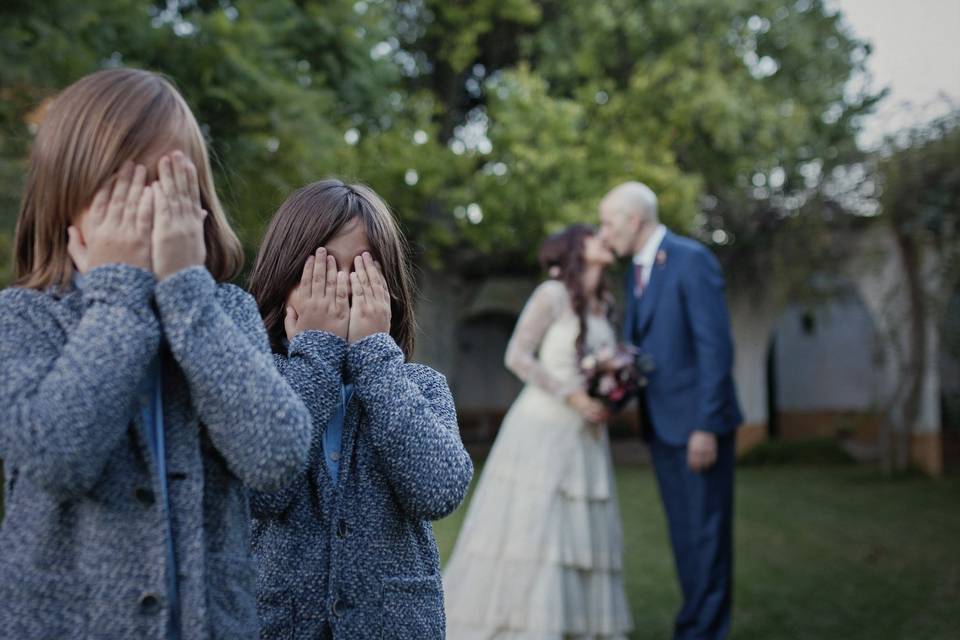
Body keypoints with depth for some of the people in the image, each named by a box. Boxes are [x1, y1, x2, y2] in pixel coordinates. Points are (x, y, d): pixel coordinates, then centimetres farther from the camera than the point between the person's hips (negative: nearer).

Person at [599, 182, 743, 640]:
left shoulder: (691, 260, -13)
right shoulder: (637, 270, 13)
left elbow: (715, 347, -18)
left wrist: (706, 426, -20)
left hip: (697, 421, -8)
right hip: (662, 422, 8)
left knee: (705, 532, 0)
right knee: (683, 533, 13)